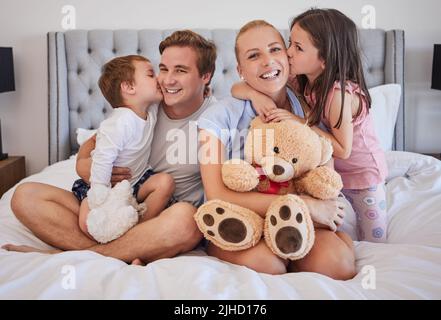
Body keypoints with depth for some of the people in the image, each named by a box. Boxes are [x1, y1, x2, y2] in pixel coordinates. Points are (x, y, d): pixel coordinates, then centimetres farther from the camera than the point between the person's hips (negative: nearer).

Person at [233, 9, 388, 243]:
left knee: (374, 246, 9)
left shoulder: (339, 93, -32)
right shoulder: (300, 83, -15)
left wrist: (301, 123, -33)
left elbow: (343, 150, -27)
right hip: (328, 171, 5)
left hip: (361, 171, -5)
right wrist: (255, 94, -37)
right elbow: (237, 89, -14)